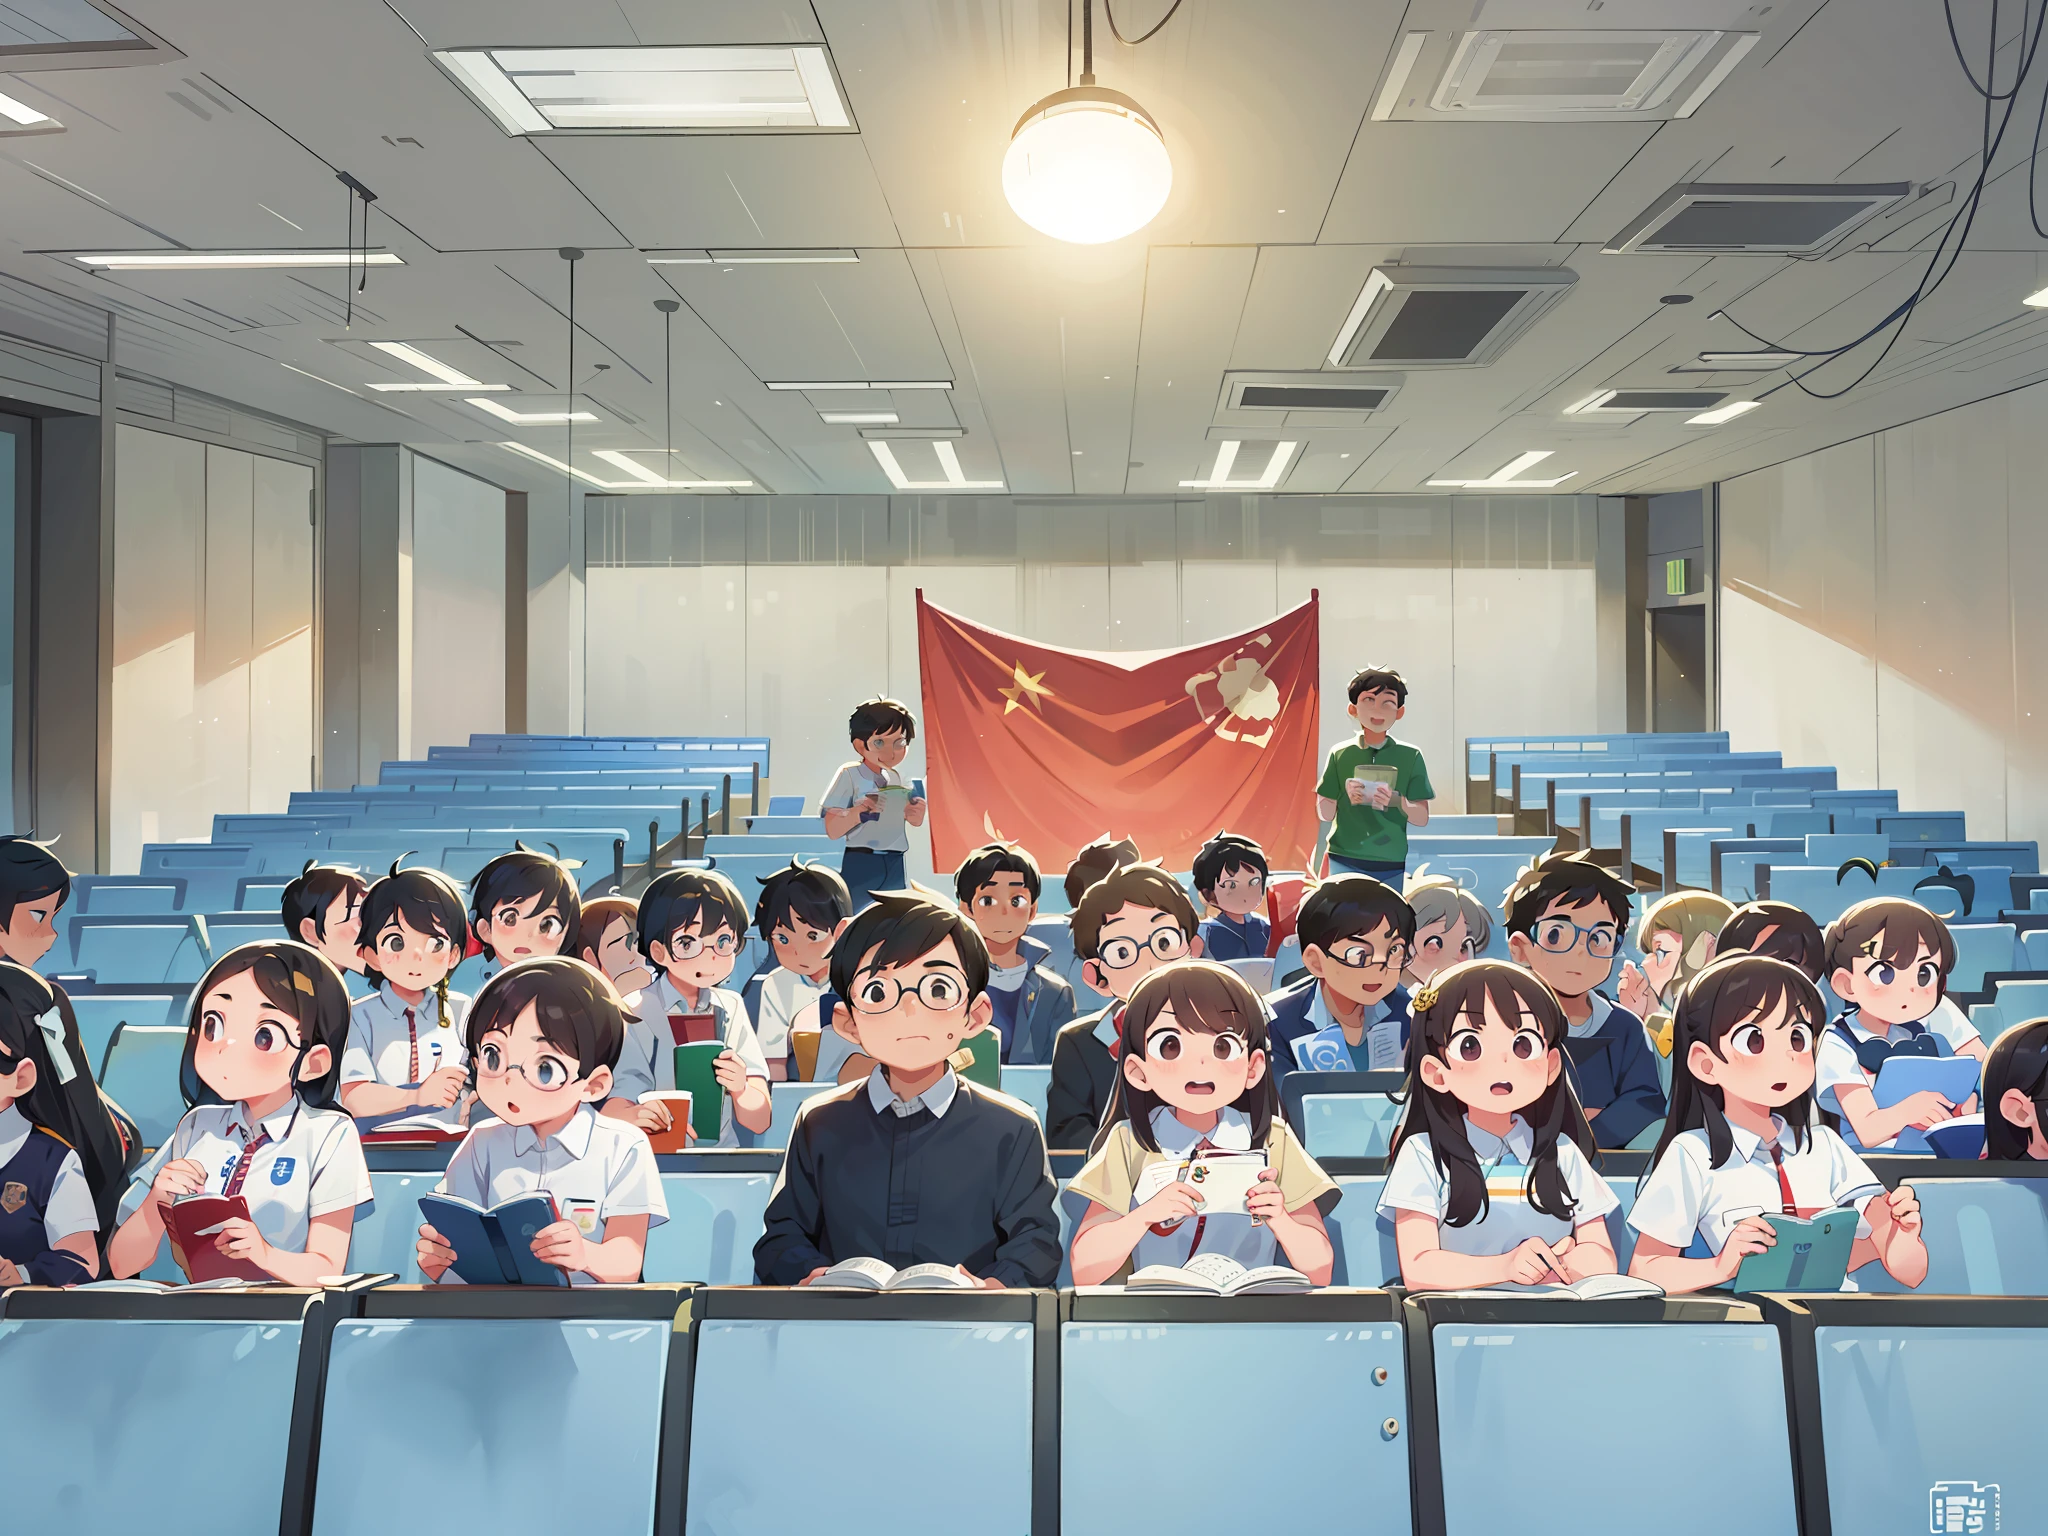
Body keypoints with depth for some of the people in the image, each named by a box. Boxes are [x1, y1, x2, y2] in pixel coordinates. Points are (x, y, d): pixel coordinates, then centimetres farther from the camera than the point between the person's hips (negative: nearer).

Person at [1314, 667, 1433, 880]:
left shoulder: (1410, 756, 1)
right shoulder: (1340, 754, 1)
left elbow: (1422, 818, 1)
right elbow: (1325, 813, 4)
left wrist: (1398, 802, -18)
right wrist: (1344, 796, -16)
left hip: (1391, 864, 0)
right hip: (1345, 862, 0)